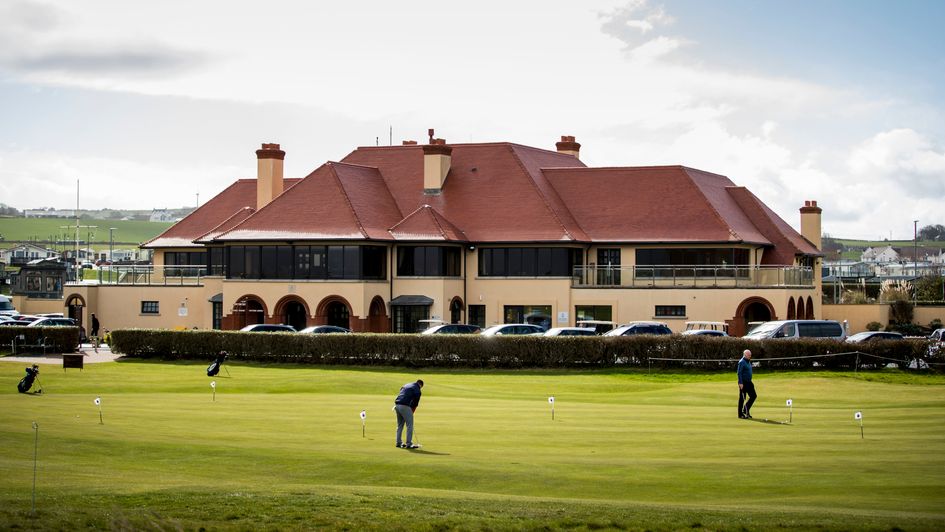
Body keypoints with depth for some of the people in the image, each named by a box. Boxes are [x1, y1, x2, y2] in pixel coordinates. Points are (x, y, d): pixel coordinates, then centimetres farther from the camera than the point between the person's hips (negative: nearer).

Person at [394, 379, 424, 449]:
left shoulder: (406, 385, 22)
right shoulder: (417, 390, -2)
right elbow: (415, 402, -2)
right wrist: (412, 411, 11)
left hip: (397, 404, 8)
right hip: (405, 406, -8)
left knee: (400, 425, 19)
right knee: (410, 425, -2)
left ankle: (399, 442, 24)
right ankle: (409, 444, -5)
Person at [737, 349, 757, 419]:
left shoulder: (748, 362, 16)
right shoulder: (741, 362, -12)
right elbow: (739, 373, -17)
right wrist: (740, 383, -22)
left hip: (748, 382, 9)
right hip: (743, 383, -9)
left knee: (753, 396, 4)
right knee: (742, 398, -3)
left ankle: (746, 409, 13)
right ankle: (740, 415, 3)